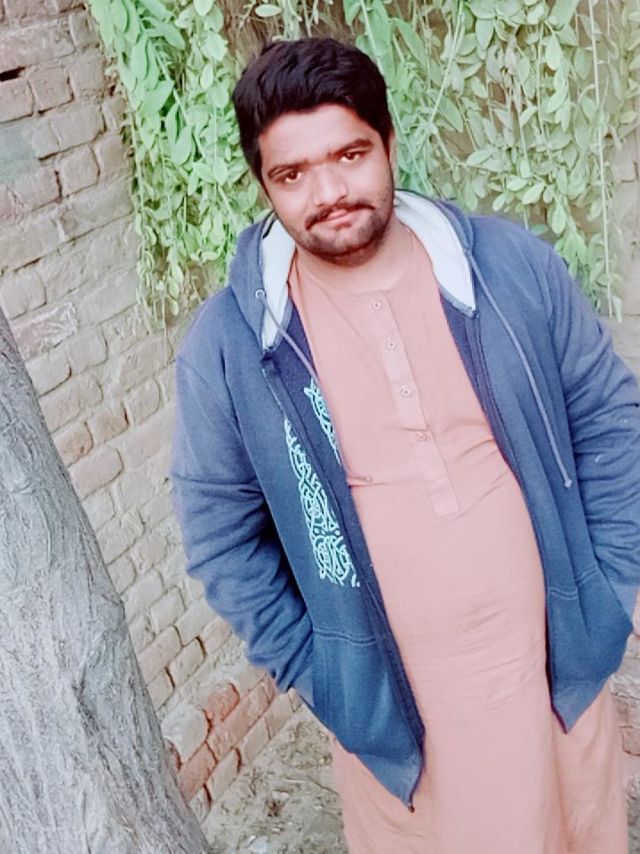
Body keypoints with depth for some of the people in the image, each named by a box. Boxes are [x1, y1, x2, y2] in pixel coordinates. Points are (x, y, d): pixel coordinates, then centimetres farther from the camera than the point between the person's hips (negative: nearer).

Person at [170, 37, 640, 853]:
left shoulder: (512, 264, -8)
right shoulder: (225, 345, -12)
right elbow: (219, 531, -3)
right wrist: (314, 667, -4)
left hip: (557, 661, 2)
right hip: (392, 700, -1)